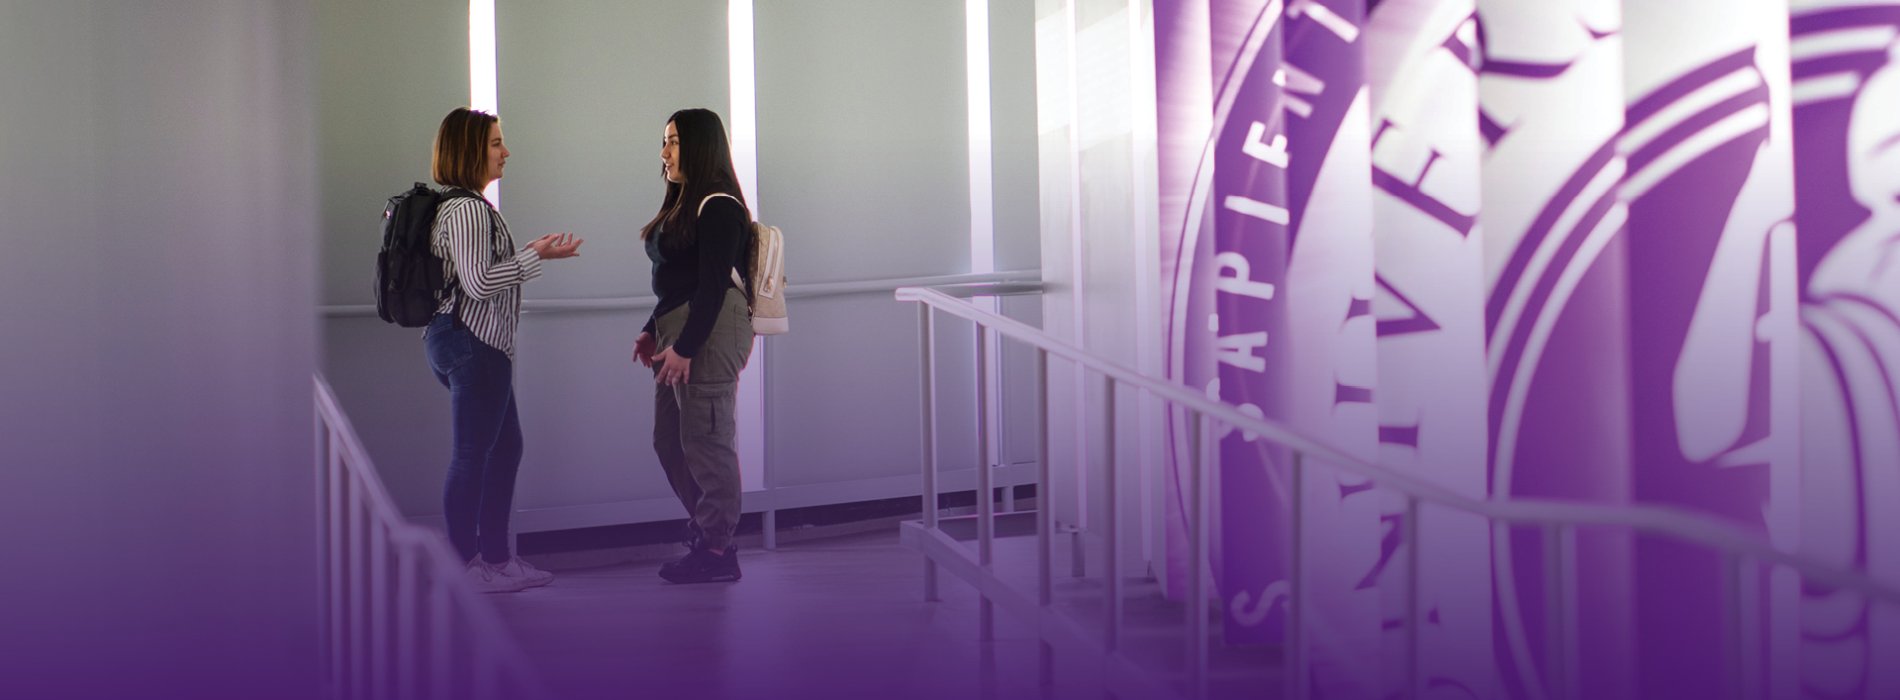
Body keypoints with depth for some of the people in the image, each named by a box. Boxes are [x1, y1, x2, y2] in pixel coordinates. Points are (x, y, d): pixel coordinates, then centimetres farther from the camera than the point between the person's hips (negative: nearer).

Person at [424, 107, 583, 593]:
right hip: (474, 345, -11)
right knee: (472, 454, -3)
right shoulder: (467, 208, -17)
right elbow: (477, 282, -23)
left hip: (467, 343, 11)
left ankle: (494, 556, 23)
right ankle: (463, 566, 5)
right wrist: (536, 257, -16)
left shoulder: (461, 206, 16)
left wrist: (532, 253, 16)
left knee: (505, 445, 16)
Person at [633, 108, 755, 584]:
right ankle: (705, 533, 21)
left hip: (711, 331, -10)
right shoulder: (681, 204, 18)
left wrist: (685, 347, -19)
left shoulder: (719, 207, -12)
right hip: (678, 330, 10)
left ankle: (718, 551, 2)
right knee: (669, 441, 13)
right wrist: (653, 330, 20)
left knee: (705, 442, -6)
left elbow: (713, 285, -17)